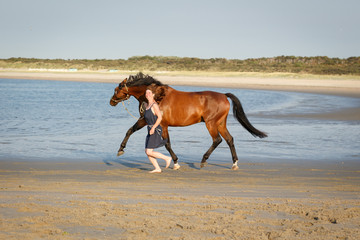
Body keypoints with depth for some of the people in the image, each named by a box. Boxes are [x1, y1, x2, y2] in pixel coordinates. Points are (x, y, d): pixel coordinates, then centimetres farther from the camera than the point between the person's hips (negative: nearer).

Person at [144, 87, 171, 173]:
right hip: (150, 131, 9)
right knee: (147, 151, 5)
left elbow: (160, 117, -19)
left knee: (149, 152, -11)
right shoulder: (146, 105, 11)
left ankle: (167, 158, 2)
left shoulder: (154, 105, -14)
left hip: (156, 131, -9)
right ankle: (157, 169, 11)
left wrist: (153, 128, -24)